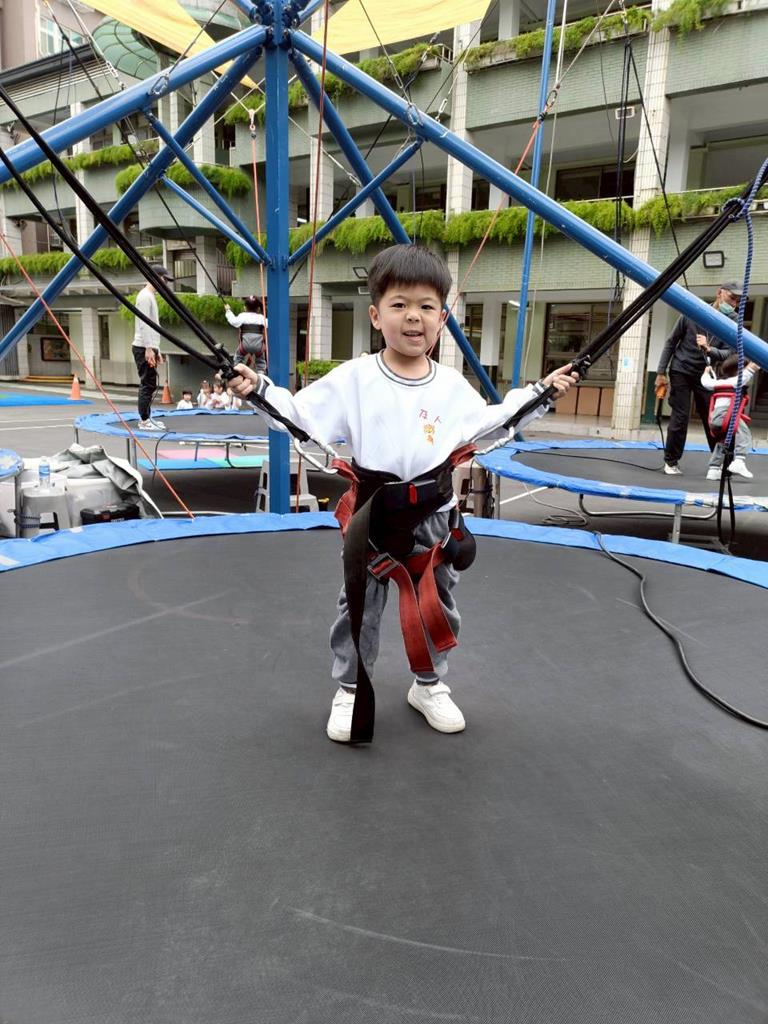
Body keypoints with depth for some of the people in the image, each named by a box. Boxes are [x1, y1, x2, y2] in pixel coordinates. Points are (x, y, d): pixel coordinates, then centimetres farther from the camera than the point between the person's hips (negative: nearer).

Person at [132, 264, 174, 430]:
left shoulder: (151, 296, 20)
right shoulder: (145, 296, -11)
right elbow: (143, 325, -18)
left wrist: (156, 350, 22)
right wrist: (149, 349, -23)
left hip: (150, 348, 10)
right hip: (144, 348, -10)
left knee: (149, 385, 11)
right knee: (148, 385, -9)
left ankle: (146, 418, 16)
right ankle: (144, 421, -6)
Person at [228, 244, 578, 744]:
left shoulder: (452, 384, 2)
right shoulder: (353, 377, -7)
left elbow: (489, 420, 18)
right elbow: (300, 413, -6)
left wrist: (537, 392, 16)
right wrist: (260, 389, -18)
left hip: (434, 515, 3)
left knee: (437, 605, 15)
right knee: (359, 607, 9)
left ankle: (430, 686, 37)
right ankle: (350, 691, 28)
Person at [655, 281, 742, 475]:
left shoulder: (733, 322, -5)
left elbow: (731, 353, -14)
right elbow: (671, 342, 0)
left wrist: (709, 350, -34)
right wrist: (661, 372, -3)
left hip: (706, 375, 2)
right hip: (681, 371, -1)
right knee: (680, 417, -3)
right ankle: (671, 461, 10)